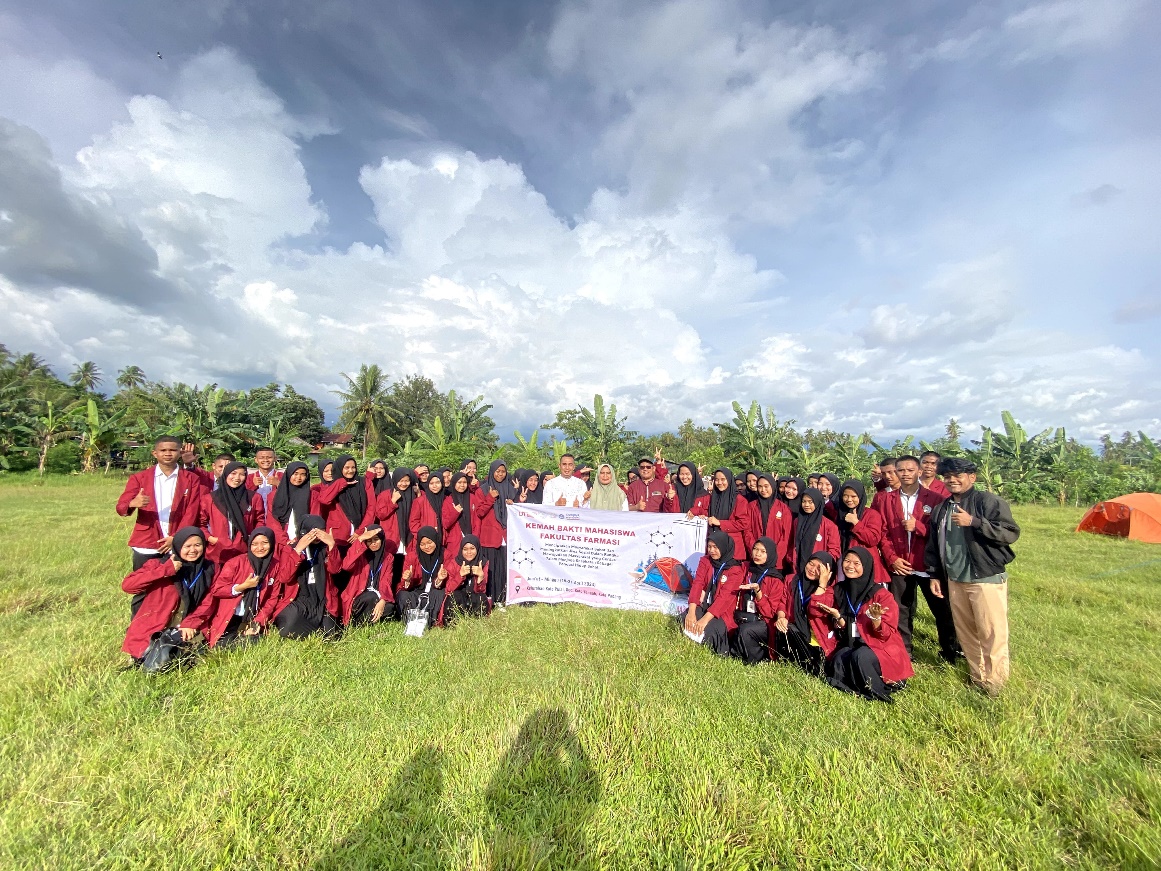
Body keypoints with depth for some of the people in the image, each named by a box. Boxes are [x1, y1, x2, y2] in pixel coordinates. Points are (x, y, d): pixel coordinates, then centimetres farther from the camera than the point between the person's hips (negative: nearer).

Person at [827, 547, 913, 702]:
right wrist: (837, 617, -14)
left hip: (881, 647, -3)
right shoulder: (840, 590, 2)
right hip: (851, 645, 3)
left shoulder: (880, 594, -11)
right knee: (839, 660, -28)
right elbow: (841, 629, 7)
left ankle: (877, 690, -8)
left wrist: (875, 618, -30)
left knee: (860, 657, -33)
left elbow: (887, 635, -11)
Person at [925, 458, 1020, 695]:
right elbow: (933, 545, 16)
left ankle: (994, 682, 14)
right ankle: (977, 677, 27)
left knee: (992, 634, -1)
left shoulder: (988, 501, -6)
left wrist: (974, 522, -26)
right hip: (954, 580, 6)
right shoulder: (941, 509, 11)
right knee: (965, 633, 13)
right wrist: (935, 575, 14)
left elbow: (1011, 533, -15)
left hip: (987, 579, -6)